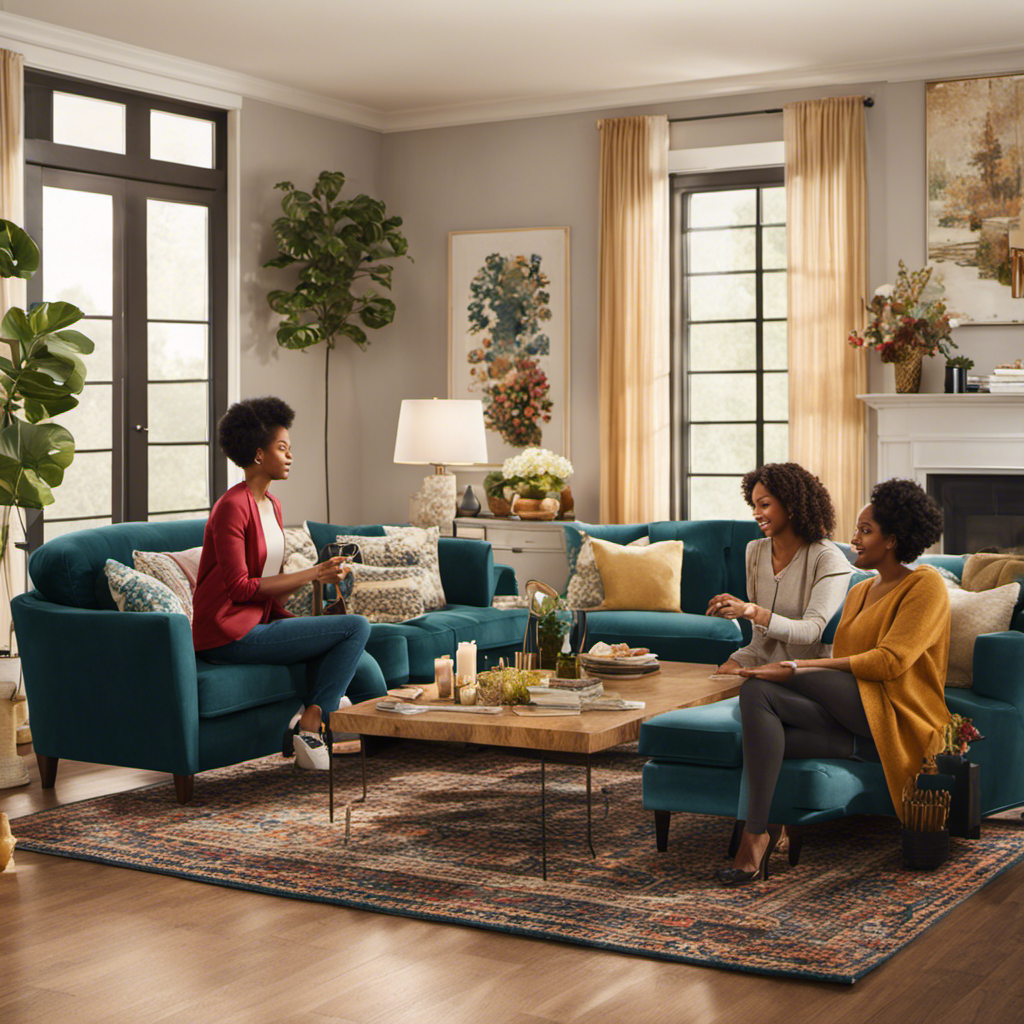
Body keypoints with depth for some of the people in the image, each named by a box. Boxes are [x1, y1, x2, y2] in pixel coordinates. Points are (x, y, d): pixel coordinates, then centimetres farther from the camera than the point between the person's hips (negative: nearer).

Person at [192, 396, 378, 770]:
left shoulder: (271, 505, 15)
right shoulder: (232, 507, -14)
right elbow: (239, 588, -19)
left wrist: (298, 623, 3)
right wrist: (313, 574, -16)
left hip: (259, 623, 9)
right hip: (231, 635, -9)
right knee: (357, 627, -15)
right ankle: (310, 725, -11)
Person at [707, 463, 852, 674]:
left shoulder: (829, 559, -9)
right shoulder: (755, 551, 9)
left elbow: (812, 631, -18)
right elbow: (760, 634, 12)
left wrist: (751, 611, -30)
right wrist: (736, 661, -8)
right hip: (765, 661, 5)